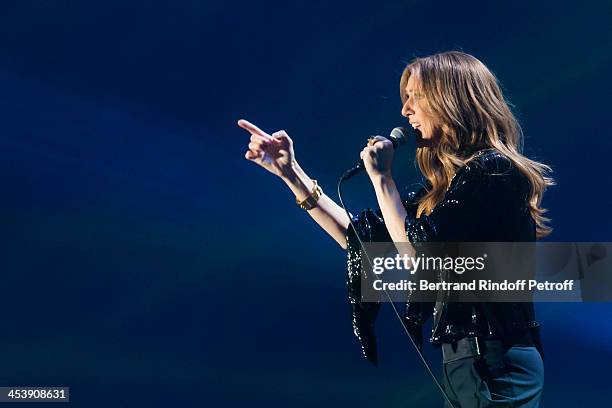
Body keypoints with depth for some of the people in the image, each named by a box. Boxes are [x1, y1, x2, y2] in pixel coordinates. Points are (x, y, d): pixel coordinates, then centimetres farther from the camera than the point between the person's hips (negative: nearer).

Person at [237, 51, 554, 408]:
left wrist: (381, 177, -9)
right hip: (464, 362, 9)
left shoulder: (492, 169, -14)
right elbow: (368, 239, 13)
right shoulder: (452, 180, 13)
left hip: (496, 366, -9)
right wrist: (292, 174, 11)